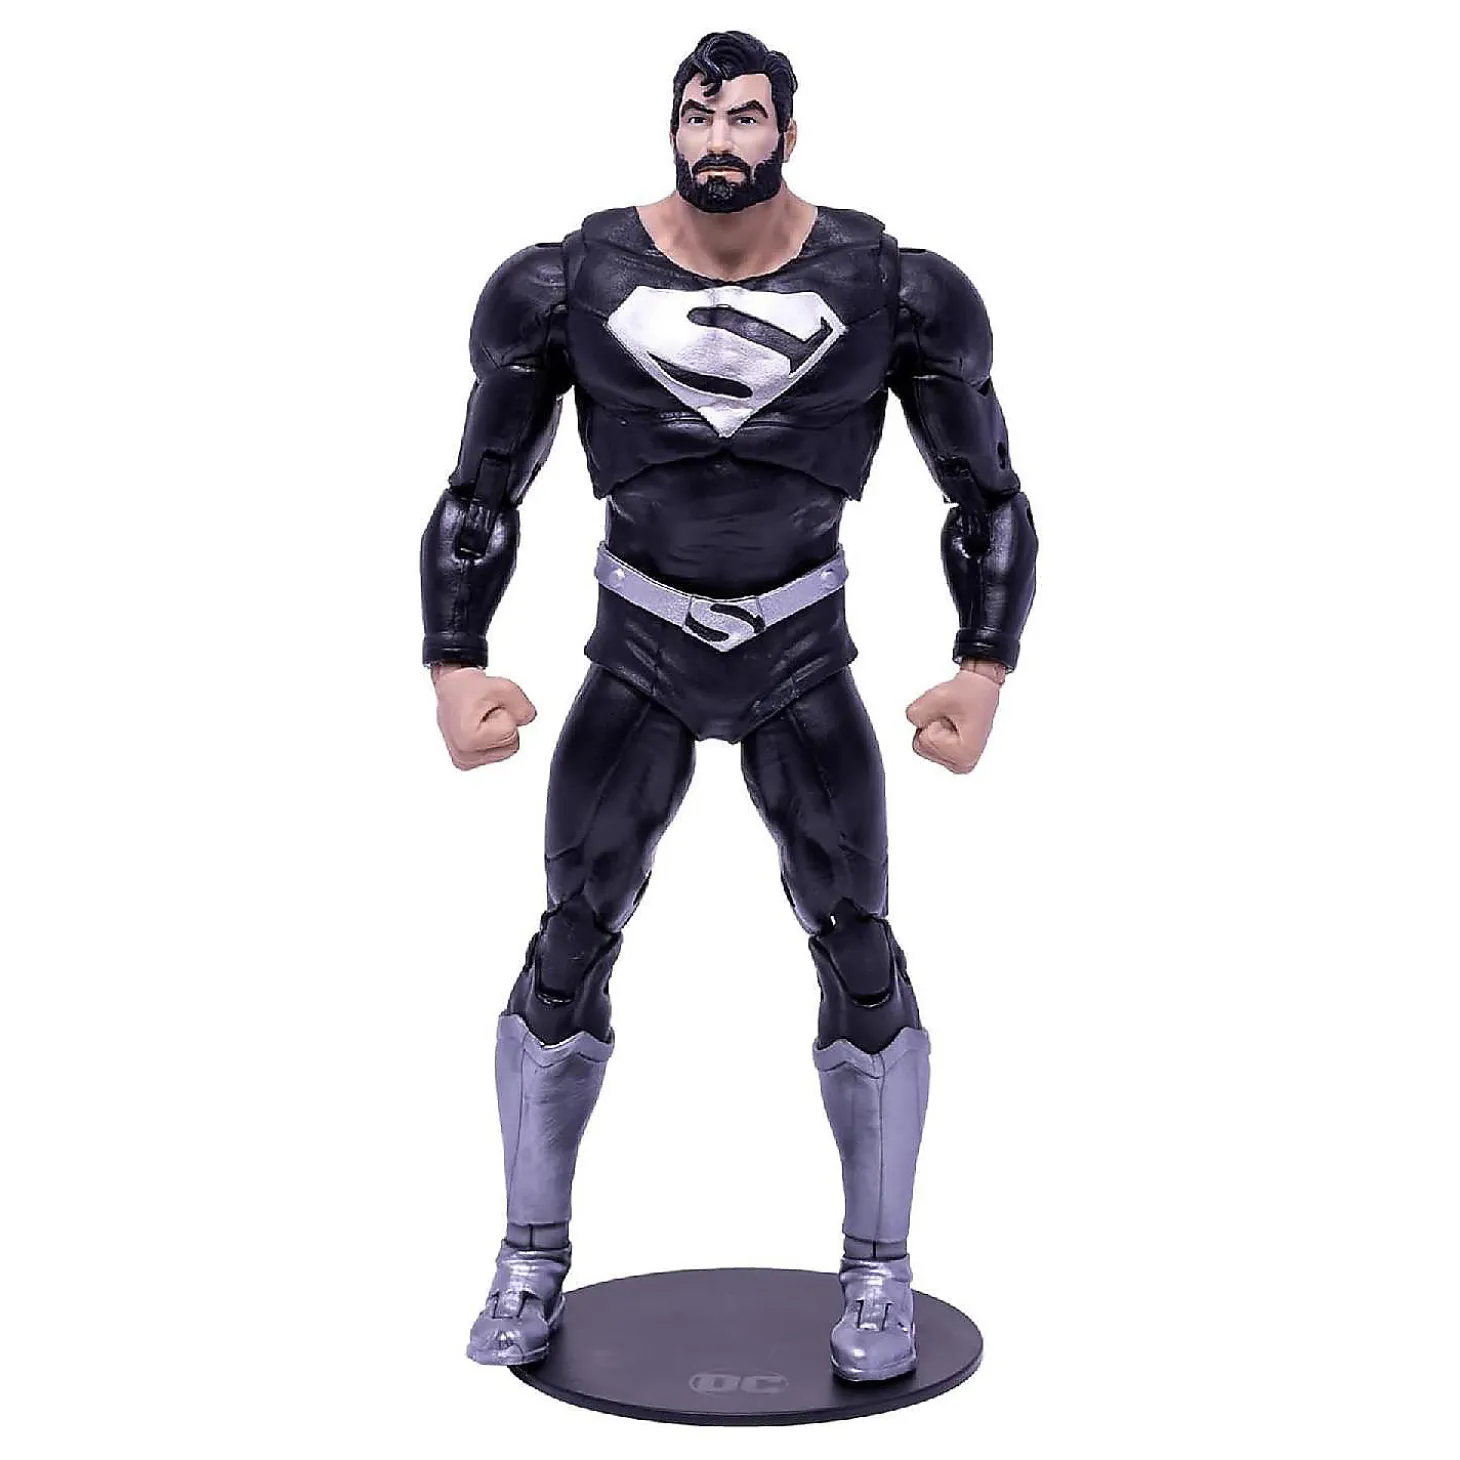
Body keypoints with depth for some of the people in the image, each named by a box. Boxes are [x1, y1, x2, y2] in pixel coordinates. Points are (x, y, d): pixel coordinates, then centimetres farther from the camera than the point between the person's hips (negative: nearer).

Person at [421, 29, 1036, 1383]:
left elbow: (987, 496, -2)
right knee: (569, 947, -3)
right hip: (638, 660, 1)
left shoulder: (888, 288, -10)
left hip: (804, 664, 0)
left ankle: (878, 1271, 13)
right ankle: (533, 1258, 16)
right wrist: (454, 668, -9)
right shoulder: (570, 283, -9)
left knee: (858, 950, -5)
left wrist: (986, 671, -12)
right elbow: (478, 494, 0)